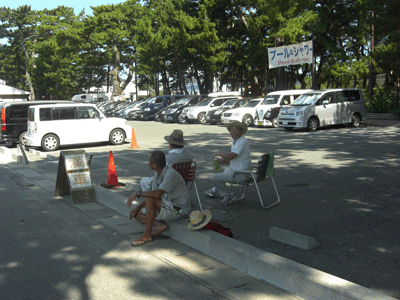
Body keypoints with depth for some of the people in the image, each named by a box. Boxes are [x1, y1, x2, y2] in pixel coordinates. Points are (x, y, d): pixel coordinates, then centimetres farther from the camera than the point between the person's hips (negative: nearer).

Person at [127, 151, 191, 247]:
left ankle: (147, 235, -22)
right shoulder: (157, 173, 5)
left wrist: (137, 194, -27)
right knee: (137, 214, 6)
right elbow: (152, 194, 10)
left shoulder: (171, 174, -25)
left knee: (151, 200, -31)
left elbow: (158, 194, -36)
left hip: (178, 209, -10)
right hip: (167, 206, 10)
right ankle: (159, 225, -13)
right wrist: (137, 208, 0)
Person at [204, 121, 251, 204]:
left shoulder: (243, 142, -22)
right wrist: (223, 161, 5)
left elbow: (230, 156, -30)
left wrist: (219, 153, -13)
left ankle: (230, 196, 1)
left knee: (213, 178, -8)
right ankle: (215, 190, 52)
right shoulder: (235, 141, 10)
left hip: (240, 175, -10)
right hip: (235, 170, 10)